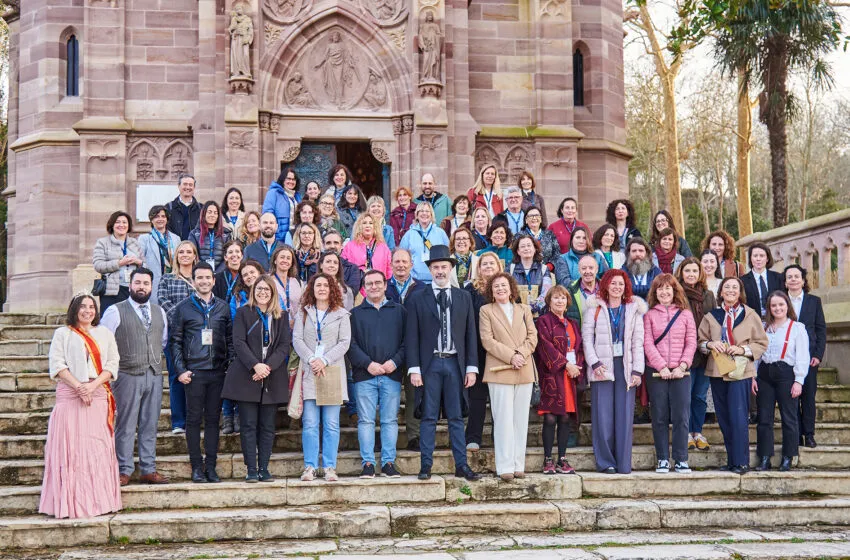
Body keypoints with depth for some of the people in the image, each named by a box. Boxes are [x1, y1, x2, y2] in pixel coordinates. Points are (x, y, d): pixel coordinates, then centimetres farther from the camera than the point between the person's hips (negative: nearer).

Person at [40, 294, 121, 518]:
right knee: (70, 447, -6)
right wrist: (79, 387, -12)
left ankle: (98, 499, 2)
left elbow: (112, 364, 7)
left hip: (98, 396, 2)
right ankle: (71, 502, -4)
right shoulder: (63, 334, 9)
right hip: (70, 396, -2)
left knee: (98, 447, -2)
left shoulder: (105, 334, 15)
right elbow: (57, 365, -1)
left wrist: (92, 385, -9)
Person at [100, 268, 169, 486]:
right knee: (126, 426, -2)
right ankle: (124, 471, 5)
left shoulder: (159, 312, 14)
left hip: (154, 376, 5)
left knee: (150, 425, 8)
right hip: (128, 376, -5)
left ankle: (148, 470, 14)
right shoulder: (116, 311, -3)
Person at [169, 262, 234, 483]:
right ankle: (197, 467, 7)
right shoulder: (184, 307, 4)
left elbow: (230, 339, 13)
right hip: (194, 371, -2)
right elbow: (175, 341, 3)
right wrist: (181, 370, -5)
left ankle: (211, 466, 10)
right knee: (194, 419, 1)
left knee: (213, 419, 5)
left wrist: (230, 365, 3)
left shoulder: (222, 307, 10)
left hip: (217, 371, 2)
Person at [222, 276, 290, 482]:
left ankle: (264, 469, 8)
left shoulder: (282, 316, 11)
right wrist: (255, 365, -18)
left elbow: (284, 346, 2)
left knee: (267, 426, 3)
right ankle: (251, 469, 1)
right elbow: (239, 342, -5)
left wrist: (268, 366, -13)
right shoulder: (243, 313, 6)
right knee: (249, 425, -2)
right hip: (246, 377, -2)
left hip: (272, 378, 2)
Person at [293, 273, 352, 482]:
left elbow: (344, 342, 0)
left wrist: (324, 360, -11)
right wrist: (312, 359, -11)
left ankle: (330, 467, 3)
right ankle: (310, 467, 2)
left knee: (331, 424, 0)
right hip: (309, 372, 1)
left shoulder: (341, 314, 8)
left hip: (333, 371, -1)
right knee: (310, 423, -2)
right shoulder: (303, 313, 12)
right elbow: (296, 339, 4)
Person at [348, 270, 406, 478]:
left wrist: (395, 361, -9)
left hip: (392, 375, 0)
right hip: (364, 375, 0)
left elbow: (407, 340, 5)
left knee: (390, 420, 2)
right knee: (366, 420, 0)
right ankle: (368, 463, 5)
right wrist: (368, 363, -10)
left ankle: (388, 462, 8)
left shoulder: (399, 311, 11)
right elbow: (351, 344, 2)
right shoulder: (355, 313, 10)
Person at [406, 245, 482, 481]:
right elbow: (412, 336, 1)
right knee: (428, 417, 2)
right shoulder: (418, 299, 4)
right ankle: (426, 465, 7)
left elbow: (470, 334, 8)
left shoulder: (464, 298, 9)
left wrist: (471, 367, 2)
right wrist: (414, 369, -7)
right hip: (430, 364, -1)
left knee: (456, 417, 6)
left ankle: (461, 465, 9)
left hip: (455, 364, 2)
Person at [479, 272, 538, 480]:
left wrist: (521, 354, -10)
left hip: (524, 371, 4)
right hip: (500, 372, -4)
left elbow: (533, 336, 9)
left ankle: (518, 465, 9)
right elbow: (487, 340, -4)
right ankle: (505, 467, -3)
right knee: (504, 420, -6)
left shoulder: (524, 309, 16)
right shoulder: (486, 310, 6)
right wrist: (511, 357, -14)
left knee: (521, 420, 4)